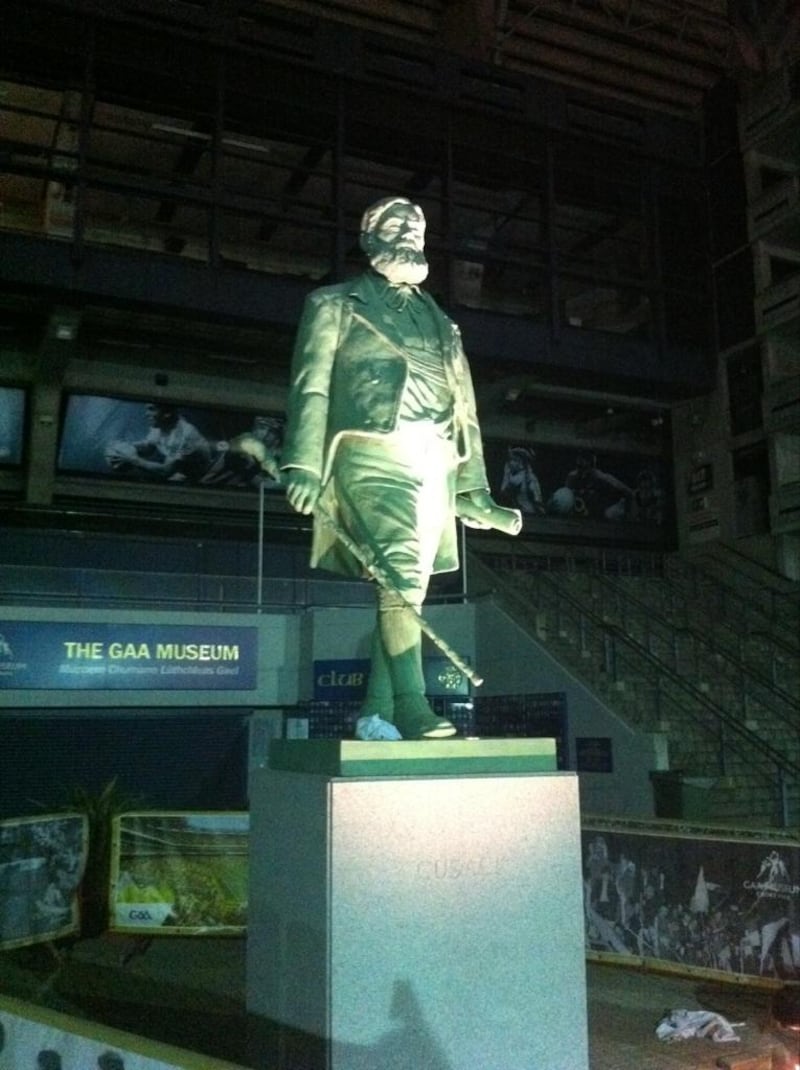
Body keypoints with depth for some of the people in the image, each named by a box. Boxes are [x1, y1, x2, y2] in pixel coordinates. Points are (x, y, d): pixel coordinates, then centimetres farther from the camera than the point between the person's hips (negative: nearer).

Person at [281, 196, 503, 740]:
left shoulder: (439, 321, 27)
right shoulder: (336, 304, 14)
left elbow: (465, 406, 24)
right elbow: (311, 385, 2)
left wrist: (475, 486, 17)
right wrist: (304, 465, -12)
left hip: (435, 461, 5)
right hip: (374, 454, -5)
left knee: (408, 585, 1)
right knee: (399, 578, -18)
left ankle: (377, 712, 5)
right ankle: (412, 707, -17)